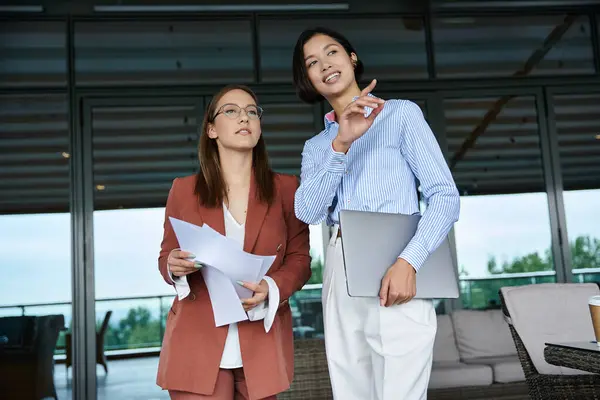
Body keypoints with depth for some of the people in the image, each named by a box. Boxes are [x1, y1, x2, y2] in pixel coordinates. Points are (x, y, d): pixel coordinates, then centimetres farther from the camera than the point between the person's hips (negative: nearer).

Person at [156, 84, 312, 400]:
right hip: (197, 342, -1)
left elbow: (299, 259, 3)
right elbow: (166, 257, 10)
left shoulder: (286, 189, 5)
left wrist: (271, 288, -17)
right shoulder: (183, 189, 4)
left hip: (261, 343, 1)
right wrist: (174, 265, -13)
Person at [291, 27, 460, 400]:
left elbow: (446, 196, -4)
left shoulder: (401, 113, 5)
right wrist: (341, 144, -14)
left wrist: (408, 262, -20)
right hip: (340, 280, 5)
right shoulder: (316, 146, 18)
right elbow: (308, 211, -1)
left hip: (395, 278, -4)